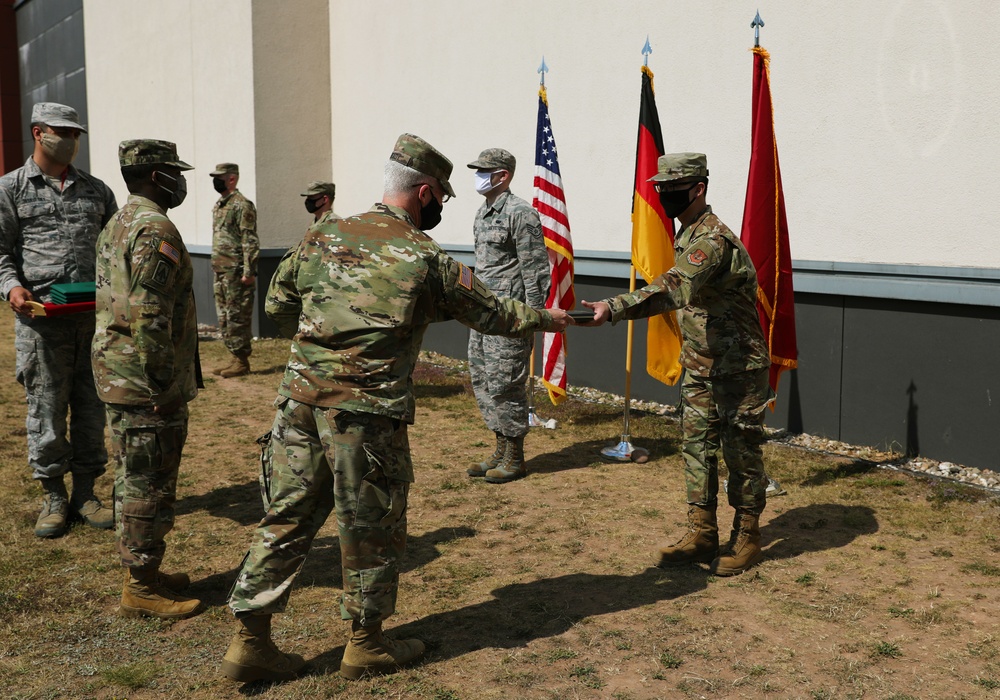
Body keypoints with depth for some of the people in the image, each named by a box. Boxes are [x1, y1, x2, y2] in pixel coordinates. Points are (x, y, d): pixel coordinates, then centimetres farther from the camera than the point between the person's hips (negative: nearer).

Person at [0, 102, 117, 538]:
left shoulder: (96, 191, 14)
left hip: (94, 316, 3)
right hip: (40, 315, -3)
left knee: (91, 405, 7)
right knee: (46, 406, 2)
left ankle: (84, 494, 18)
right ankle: (53, 498, 15)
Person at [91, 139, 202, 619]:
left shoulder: (116, 227, 15)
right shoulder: (156, 230, -18)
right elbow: (149, 318, -24)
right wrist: (164, 386, -19)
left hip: (116, 376, 10)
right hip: (145, 382, -10)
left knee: (136, 480, 17)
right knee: (149, 486, -1)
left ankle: (144, 572, 29)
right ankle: (140, 589, 8)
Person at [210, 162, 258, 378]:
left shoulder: (242, 205, -11)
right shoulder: (218, 206, 18)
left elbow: (250, 241, -17)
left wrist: (249, 271, -21)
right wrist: (215, 267, 20)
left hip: (236, 272, -10)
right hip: (220, 271, 10)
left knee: (238, 317, -6)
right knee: (224, 317, 12)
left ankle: (242, 362, 0)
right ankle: (234, 357, 20)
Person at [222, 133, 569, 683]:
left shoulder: (323, 237, 8)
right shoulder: (424, 258, -4)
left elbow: (277, 305, 15)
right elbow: (490, 313, 7)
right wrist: (546, 319, 24)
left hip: (300, 398, 5)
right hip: (366, 412, -5)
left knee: (288, 515, 13)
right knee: (372, 528, 10)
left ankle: (250, 642, 19)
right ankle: (366, 644, 24)